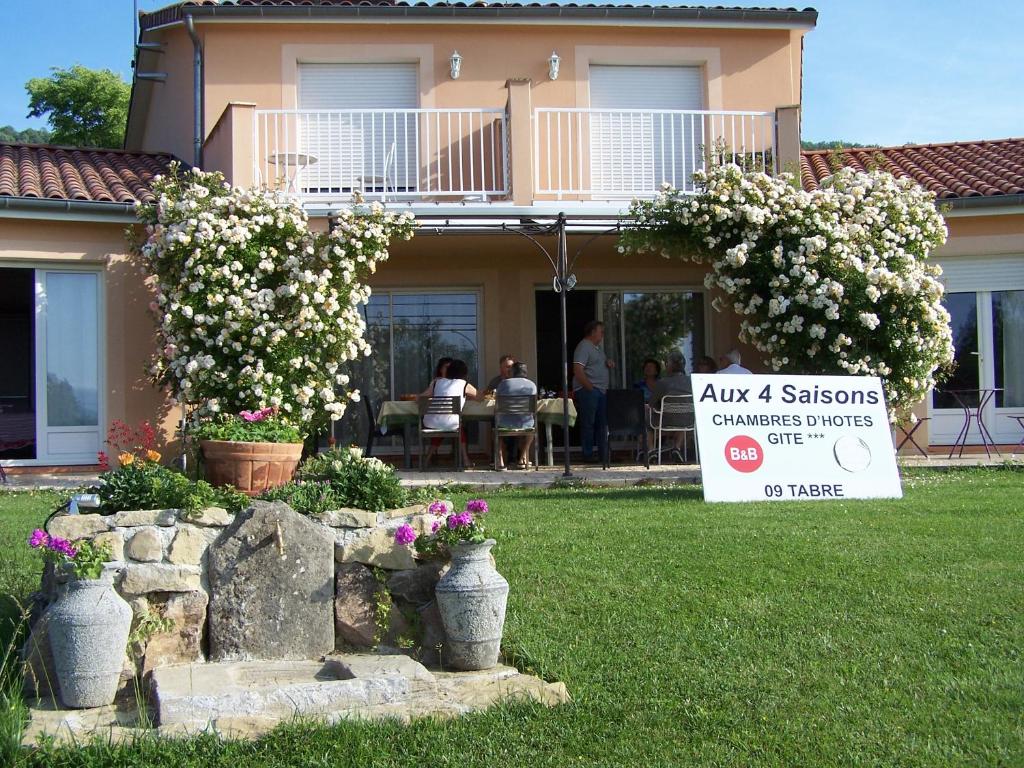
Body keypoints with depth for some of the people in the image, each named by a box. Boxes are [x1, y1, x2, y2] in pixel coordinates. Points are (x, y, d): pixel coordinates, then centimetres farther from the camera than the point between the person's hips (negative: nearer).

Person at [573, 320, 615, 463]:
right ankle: (587, 455, -2)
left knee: (602, 422, 11)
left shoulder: (597, 347, 19)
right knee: (588, 424, -5)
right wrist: (590, 388, -20)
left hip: (601, 391, 10)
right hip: (587, 391, -10)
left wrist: (608, 362, 9)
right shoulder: (584, 347, -12)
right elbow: (578, 370, -20)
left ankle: (603, 453, 17)